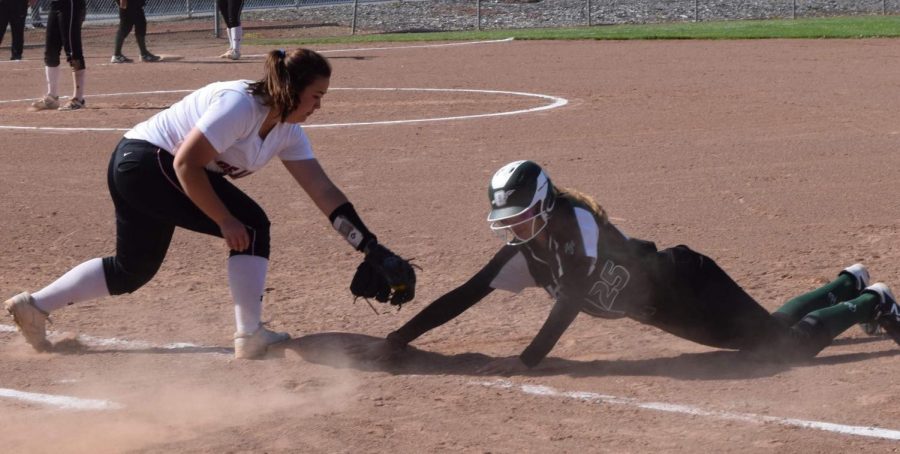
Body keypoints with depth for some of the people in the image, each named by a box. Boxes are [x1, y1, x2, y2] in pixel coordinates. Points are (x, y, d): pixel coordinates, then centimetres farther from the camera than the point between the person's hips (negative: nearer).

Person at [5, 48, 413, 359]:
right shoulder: (240, 106, -24)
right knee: (251, 226, -12)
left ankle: (35, 306, 26)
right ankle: (249, 336, -9)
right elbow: (186, 164, -26)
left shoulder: (287, 130, 3)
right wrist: (226, 222, -21)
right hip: (144, 162, -9)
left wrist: (369, 245, -2)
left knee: (132, 270, 19)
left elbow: (324, 192, 3)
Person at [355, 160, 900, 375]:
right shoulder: (525, 252, -10)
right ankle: (847, 284, 44)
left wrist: (530, 358, -48)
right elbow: (466, 294, -13)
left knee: (785, 342, -8)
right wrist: (397, 341, -20)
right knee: (770, 330, 22)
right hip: (662, 310, 7)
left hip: (684, 283, -7)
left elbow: (574, 296, -40)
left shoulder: (578, 223, -30)